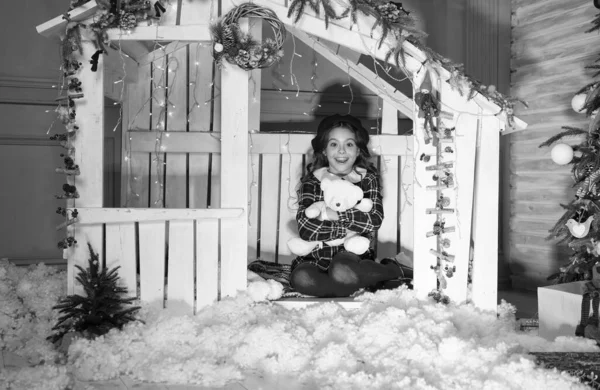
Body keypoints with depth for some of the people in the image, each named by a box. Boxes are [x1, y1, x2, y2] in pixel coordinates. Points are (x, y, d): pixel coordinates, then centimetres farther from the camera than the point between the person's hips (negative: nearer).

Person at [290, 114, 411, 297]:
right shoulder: (312, 180, 0)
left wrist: (335, 214, -21)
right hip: (315, 256, 1)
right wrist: (355, 223, -16)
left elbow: (375, 220, -15)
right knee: (301, 278, -33)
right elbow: (305, 229, -15)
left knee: (342, 273, -36)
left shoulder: (368, 178, 3)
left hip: (352, 252, -1)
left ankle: (391, 269, -7)